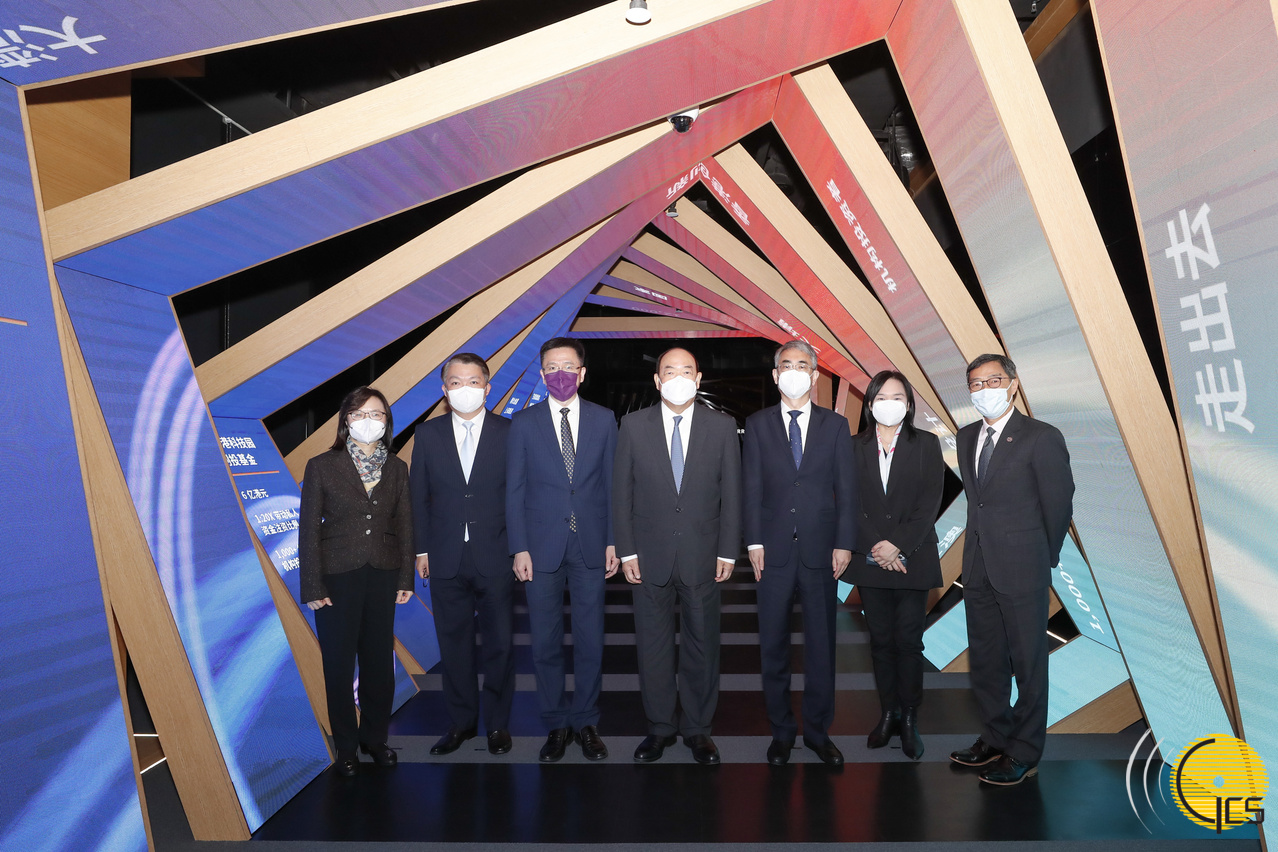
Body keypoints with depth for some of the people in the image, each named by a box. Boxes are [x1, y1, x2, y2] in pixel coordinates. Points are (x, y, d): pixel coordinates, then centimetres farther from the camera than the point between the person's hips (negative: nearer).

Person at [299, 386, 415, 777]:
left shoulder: (397, 468, 5)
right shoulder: (322, 466, -4)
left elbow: (405, 525, 7)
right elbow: (308, 528, -4)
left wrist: (406, 577, 2)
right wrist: (312, 587, -7)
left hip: (383, 577, 3)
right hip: (337, 579, -2)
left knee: (379, 660, 10)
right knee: (339, 664, 8)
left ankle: (375, 737, 29)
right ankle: (346, 746, 24)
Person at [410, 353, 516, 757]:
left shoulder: (509, 432, -1)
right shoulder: (428, 434, 5)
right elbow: (419, 495, 7)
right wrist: (421, 549, 2)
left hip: (495, 558, -2)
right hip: (446, 560, 2)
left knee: (499, 643, 7)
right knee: (454, 644, 12)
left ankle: (498, 723, 24)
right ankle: (461, 721, 28)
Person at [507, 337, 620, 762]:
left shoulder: (604, 419, 4)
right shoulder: (524, 423, 2)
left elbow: (612, 483, 5)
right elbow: (514, 489, 2)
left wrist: (613, 541, 0)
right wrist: (519, 548, -5)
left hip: (591, 546, 1)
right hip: (541, 547, 0)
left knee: (590, 640, 7)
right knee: (546, 642, 7)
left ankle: (585, 722, 23)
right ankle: (556, 724, 22)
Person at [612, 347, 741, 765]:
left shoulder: (722, 427, 2)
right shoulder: (634, 425, 1)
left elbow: (731, 494, 2)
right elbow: (622, 492, 2)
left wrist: (728, 552, -2)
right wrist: (627, 551, -3)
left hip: (702, 556, 0)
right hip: (650, 556, 0)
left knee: (702, 644, 9)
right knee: (653, 645, 9)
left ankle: (697, 728, 26)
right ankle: (660, 727, 25)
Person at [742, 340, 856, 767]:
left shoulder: (836, 425, 7)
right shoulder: (757, 424, 6)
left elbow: (846, 488, 4)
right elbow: (752, 488, 2)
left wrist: (844, 543, -3)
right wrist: (754, 542, -5)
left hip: (820, 550, 0)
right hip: (774, 551, 0)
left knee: (821, 644, 8)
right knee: (773, 646, 7)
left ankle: (817, 730, 22)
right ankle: (781, 730, 21)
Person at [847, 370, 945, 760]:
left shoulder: (926, 445, 3)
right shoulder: (854, 447, 7)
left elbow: (930, 503, -5)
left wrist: (898, 545, -14)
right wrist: (875, 546, -11)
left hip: (912, 560, -2)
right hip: (869, 559, 2)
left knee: (908, 641, 0)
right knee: (881, 640, 8)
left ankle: (910, 719, 12)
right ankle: (888, 713, 19)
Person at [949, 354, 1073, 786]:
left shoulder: (1042, 438, -10)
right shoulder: (967, 437, 9)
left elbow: (1059, 505, -5)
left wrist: (1044, 558, 3)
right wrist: (983, 545, 13)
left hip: (1022, 571, -6)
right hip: (978, 570, 6)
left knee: (1028, 661, 6)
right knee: (985, 658, 16)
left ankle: (1024, 753, 19)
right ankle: (995, 738, 32)